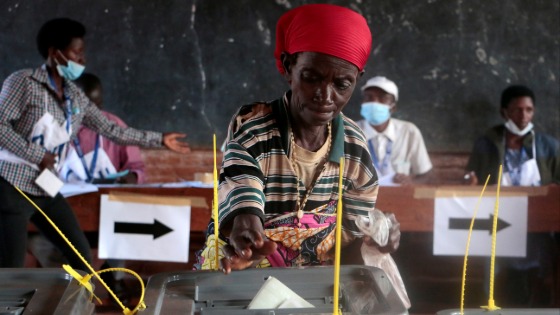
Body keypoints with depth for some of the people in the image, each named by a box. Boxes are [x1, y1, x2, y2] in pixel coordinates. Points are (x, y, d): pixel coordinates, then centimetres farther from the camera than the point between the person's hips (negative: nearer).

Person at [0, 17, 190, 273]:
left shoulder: (76, 98, 9)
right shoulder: (23, 82, -11)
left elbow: (112, 130, 13)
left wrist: (160, 139, 12)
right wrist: (37, 155, -19)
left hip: (46, 191, 8)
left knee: (82, 256, 9)